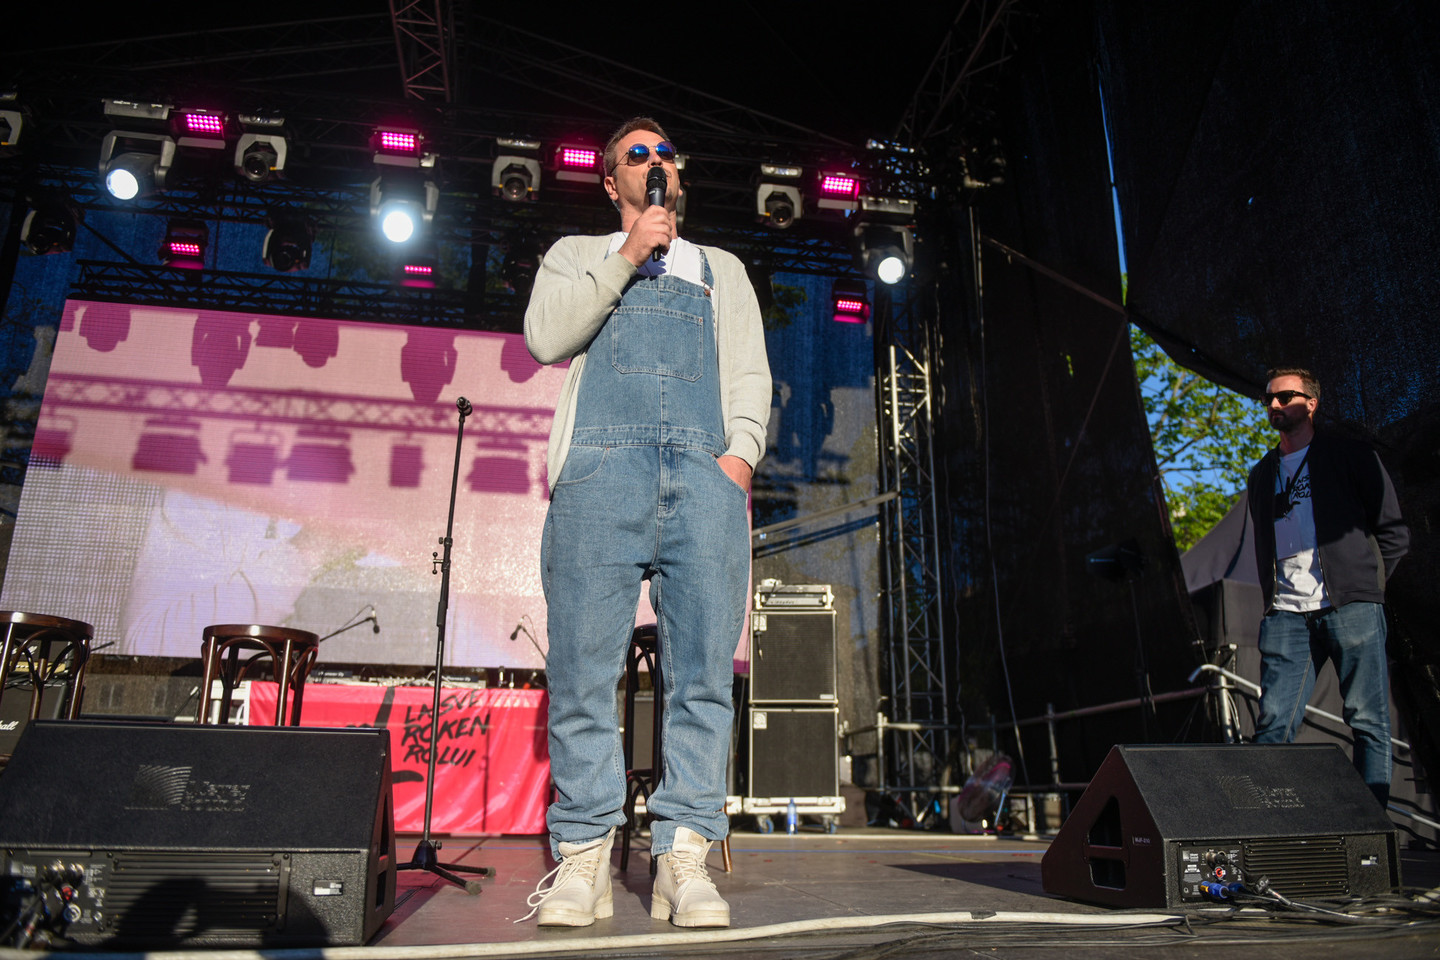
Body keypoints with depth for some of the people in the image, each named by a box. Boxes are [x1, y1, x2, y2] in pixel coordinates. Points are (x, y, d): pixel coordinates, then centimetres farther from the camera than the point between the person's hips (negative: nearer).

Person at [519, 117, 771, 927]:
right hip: (601, 466, -1)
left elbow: (750, 374, 17)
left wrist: (741, 450, -2)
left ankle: (685, 856, -3)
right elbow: (545, 337, 7)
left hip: (705, 472, 2)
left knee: (704, 669, -8)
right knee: (584, 668, -7)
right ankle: (584, 856, 1)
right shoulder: (578, 255, 28)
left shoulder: (722, 270, 31)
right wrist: (625, 260, 1)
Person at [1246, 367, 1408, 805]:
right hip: (1287, 615, 3)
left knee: (1369, 723, -2)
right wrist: (1273, 597, 12)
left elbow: (1394, 532, 8)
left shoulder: (1350, 456, 9)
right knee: (1273, 724, -4)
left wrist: (1364, 585, 1)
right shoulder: (1261, 476, 21)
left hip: (1350, 608, -3)